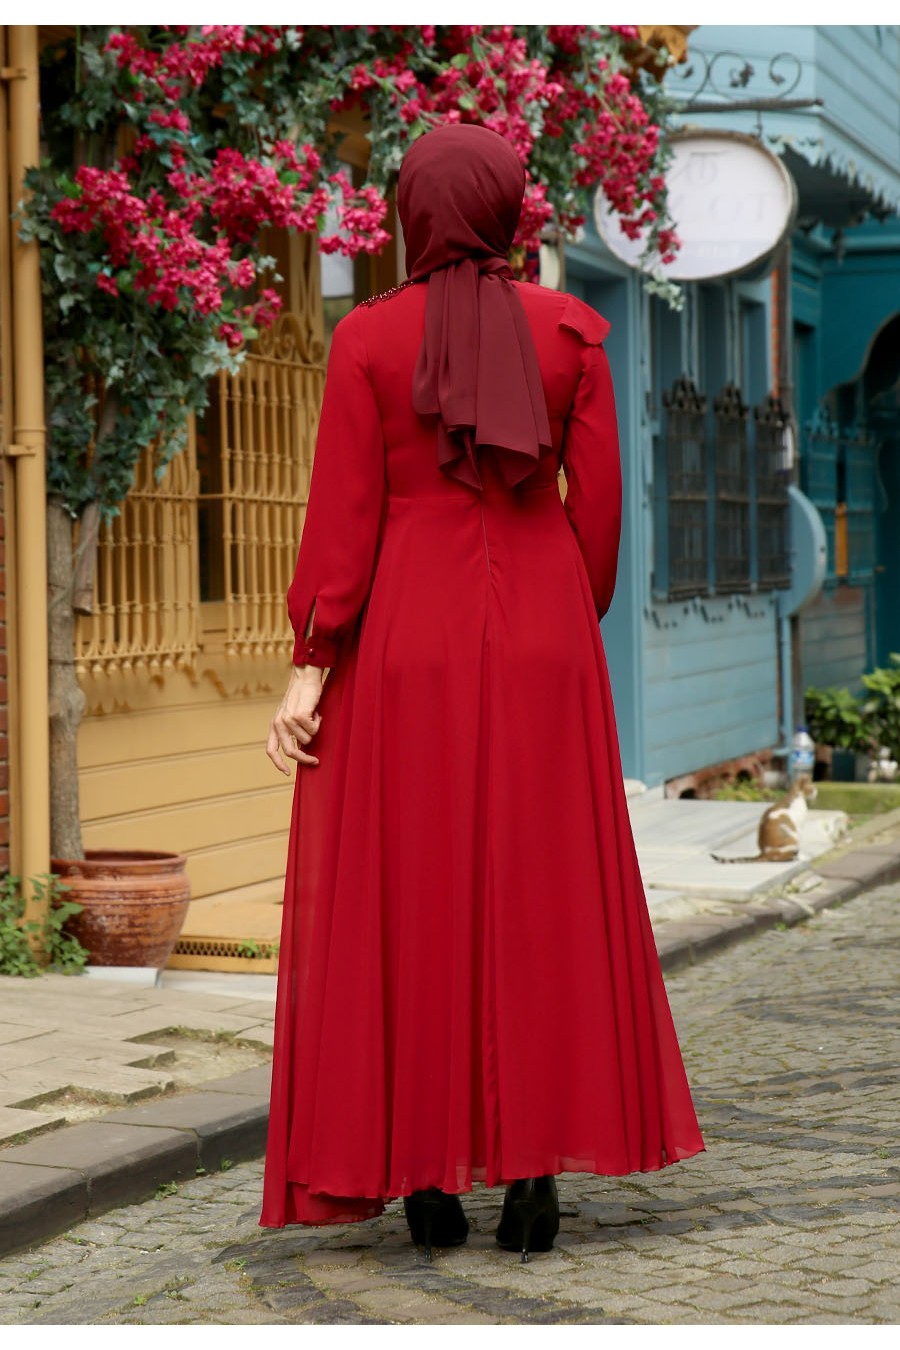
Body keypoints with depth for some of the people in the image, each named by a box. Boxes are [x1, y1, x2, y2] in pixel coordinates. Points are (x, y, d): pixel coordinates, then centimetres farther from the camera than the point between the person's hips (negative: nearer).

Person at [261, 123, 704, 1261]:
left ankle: (429, 1180, 4)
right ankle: (534, 1170, 2)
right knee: (540, 902, 6)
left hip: (403, 638, -1)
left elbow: (343, 514, -8)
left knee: (407, 905, 4)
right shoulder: (572, 330, 2)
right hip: (539, 639, 2)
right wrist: (574, 636, 12)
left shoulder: (367, 338, -3)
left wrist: (311, 667, -6)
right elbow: (597, 503, 0)